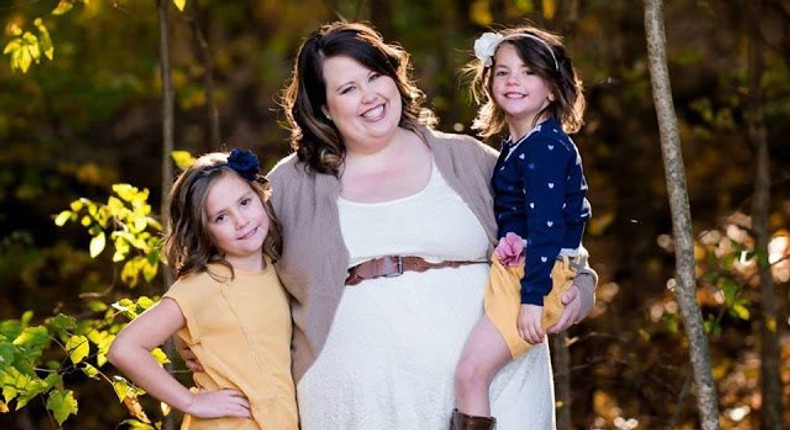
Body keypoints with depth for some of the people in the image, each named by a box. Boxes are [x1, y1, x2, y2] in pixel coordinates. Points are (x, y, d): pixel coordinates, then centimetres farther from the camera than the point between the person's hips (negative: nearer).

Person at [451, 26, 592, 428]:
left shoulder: (545, 147, -15)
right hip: (508, 270, 10)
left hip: (537, 275, -10)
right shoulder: (516, 144, 14)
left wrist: (533, 298, -25)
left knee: (470, 373, -15)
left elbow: (545, 227, -21)